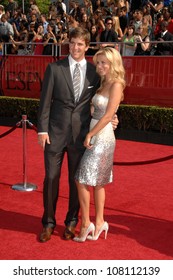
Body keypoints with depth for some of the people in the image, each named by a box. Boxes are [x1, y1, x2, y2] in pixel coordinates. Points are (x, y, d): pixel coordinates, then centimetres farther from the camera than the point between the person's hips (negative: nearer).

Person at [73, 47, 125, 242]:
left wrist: (89, 135, -13)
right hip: (96, 136, 9)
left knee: (82, 180, -4)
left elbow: (108, 116, -17)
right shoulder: (104, 84, 12)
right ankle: (99, 223, 22)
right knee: (97, 182, 13)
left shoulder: (116, 85, -14)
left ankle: (85, 224, 7)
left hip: (101, 138, -9)